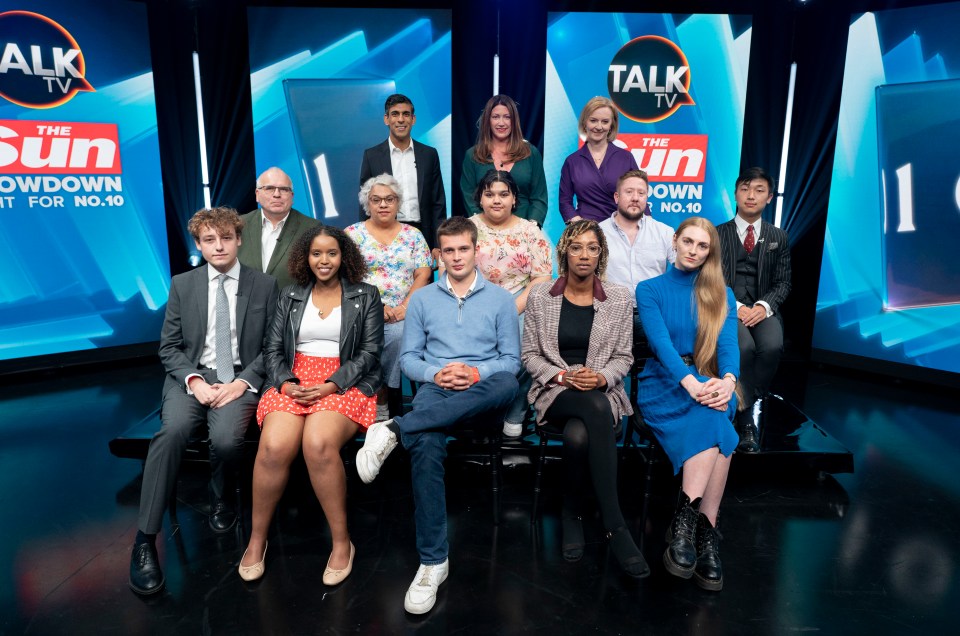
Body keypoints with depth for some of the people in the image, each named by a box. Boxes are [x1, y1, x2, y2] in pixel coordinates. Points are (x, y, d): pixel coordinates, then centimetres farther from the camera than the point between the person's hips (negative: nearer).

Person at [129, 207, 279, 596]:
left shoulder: (265, 286, 5)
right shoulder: (182, 285, 9)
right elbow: (168, 347, 7)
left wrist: (243, 382, -12)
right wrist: (194, 381, -11)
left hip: (240, 379, -1)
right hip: (191, 377, 2)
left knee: (226, 437, -31)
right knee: (172, 431, -30)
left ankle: (219, 499, 4)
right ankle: (145, 539, -20)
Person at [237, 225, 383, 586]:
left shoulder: (365, 296, 9)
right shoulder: (291, 296, 18)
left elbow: (370, 352, 0)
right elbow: (272, 349, 13)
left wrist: (332, 385, -13)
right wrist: (285, 383, -8)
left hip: (345, 384, -2)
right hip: (293, 383, 3)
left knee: (319, 443, -34)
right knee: (274, 448, -29)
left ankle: (342, 542, -17)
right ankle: (257, 539, -6)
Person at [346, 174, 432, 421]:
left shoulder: (413, 235, 14)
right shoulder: (353, 234, 10)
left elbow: (423, 274, 5)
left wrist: (407, 304, -12)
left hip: (403, 313, 1)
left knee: (399, 334, -32)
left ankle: (380, 391, -12)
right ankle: (379, 401, -15)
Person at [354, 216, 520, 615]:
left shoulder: (500, 299, 12)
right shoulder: (422, 299, 16)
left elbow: (511, 361, 7)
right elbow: (408, 358, 11)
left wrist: (476, 373, -13)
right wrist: (435, 374, -11)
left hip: (484, 394, 0)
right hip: (436, 390, 0)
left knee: (508, 385, -39)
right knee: (425, 446, -35)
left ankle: (395, 430, -38)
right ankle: (433, 561, -25)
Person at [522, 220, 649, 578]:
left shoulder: (619, 299, 4)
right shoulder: (540, 297, 3)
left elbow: (623, 357, 6)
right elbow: (529, 354, 4)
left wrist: (601, 378, -15)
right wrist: (562, 376, -13)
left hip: (601, 392, 1)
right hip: (555, 390, -1)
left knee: (578, 436, -36)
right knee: (597, 408, -37)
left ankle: (572, 514, -12)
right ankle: (615, 526, -31)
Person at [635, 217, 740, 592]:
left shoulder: (722, 294, 14)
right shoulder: (650, 290, 6)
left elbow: (728, 342, -4)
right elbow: (660, 342, -11)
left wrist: (728, 380, -28)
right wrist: (690, 382, -30)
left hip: (709, 384, 2)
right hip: (664, 385, -2)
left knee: (713, 417, -34)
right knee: (714, 423, -33)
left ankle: (686, 523, -31)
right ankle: (706, 535, -28)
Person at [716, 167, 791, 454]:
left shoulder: (779, 237, 17)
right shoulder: (717, 234, 10)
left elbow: (783, 283, 11)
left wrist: (763, 306, -11)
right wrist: (735, 306, -15)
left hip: (762, 309, 2)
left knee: (772, 346, -32)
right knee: (744, 346, -33)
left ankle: (745, 407, -14)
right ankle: (748, 419, -18)